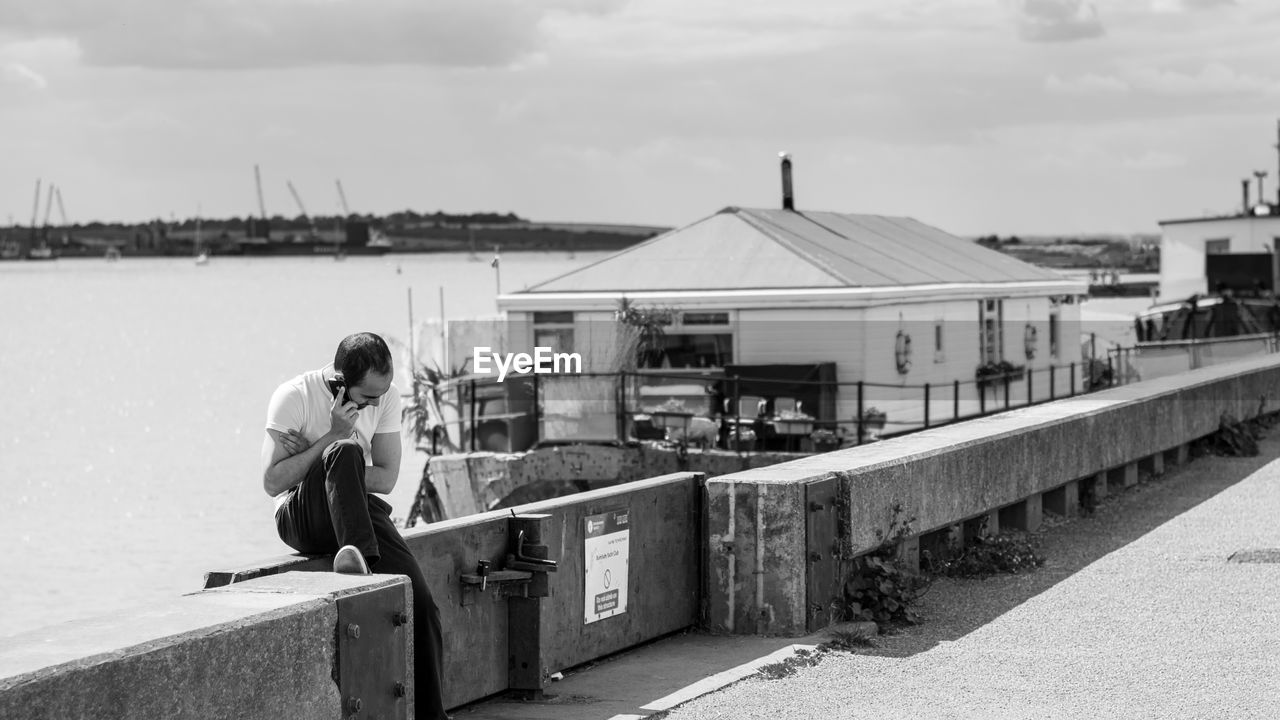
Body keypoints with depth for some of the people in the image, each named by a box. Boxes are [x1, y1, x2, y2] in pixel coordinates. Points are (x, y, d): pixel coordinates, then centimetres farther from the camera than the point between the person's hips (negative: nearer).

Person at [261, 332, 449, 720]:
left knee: (421, 603, -18)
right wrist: (332, 438, -25)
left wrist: (309, 462, -12)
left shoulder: (386, 396, -1)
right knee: (346, 451, -35)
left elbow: (386, 479, -2)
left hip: (359, 512, 4)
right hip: (301, 517, -4)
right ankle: (359, 558, -46)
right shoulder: (294, 397, -13)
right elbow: (272, 482, -17)